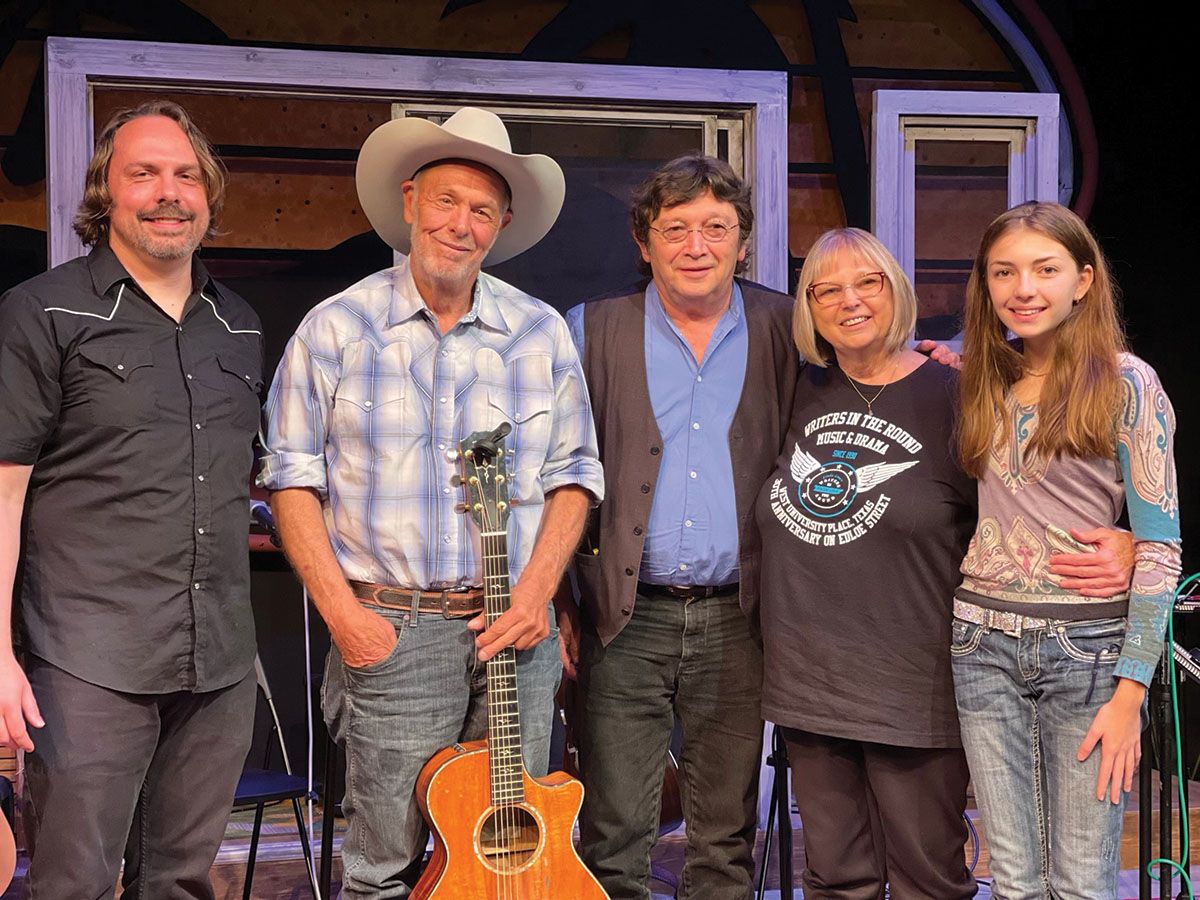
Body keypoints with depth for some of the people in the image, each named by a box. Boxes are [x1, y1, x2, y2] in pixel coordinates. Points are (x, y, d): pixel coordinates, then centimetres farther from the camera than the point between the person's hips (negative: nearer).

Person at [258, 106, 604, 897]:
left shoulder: (542, 333, 6)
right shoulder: (337, 328, -1)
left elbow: (574, 473, 9)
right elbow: (293, 477, 0)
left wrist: (537, 588, -5)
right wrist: (341, 611, -9)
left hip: (515, 628, 3)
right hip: (389, 631, -2)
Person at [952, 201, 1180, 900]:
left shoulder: (1126, 384, -6)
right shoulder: (987, 382, 9)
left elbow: (1160, 544, -9)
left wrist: (1130, 691, -13)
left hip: (1088, 644, -4)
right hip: (985, 640, 4)